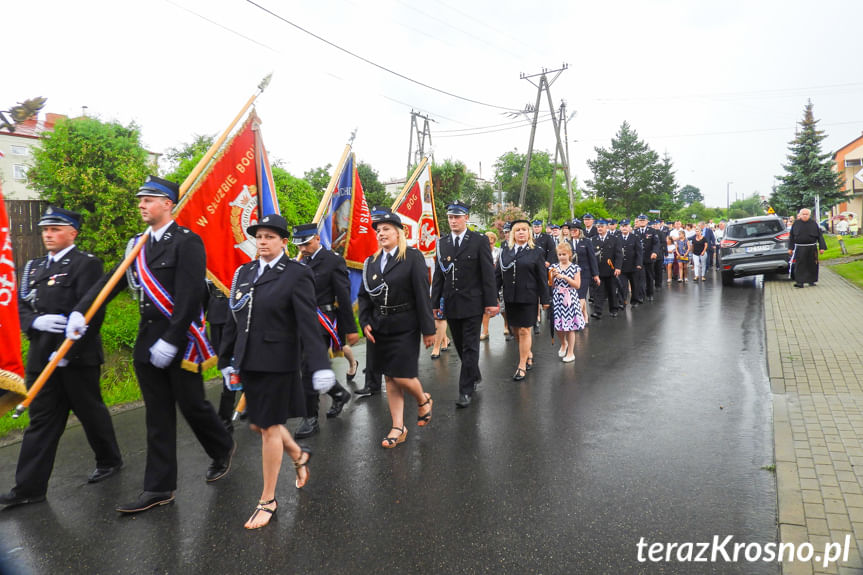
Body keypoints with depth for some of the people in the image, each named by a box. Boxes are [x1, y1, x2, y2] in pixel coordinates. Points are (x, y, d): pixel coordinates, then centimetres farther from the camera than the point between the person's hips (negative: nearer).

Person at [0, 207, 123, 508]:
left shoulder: (86, 264, -9)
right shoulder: (34, 267, 14)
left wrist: (67, 351, -20)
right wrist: (36, 322, -10)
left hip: (77, 357, -6)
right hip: (41, 357, 6)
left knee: (90, 412, 9)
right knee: (41, 420, 8)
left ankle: (109, 460, 30)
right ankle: (29, 487, 14)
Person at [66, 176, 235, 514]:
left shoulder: (186, 242, -12)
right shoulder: (138, 245, 11)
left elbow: (190, 296, -19)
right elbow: (112, 281, 6)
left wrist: (171, 341, -21)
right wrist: (80, 311, -9)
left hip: (180, 341, -7)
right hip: (148, 341, 7)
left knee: (191, 405, 6)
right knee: (157, 416, 11)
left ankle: (223, 449, 34)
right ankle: (159, 488, 19)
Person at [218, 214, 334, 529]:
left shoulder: (296, 273, -10)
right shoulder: (243, 272, 9)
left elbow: (308, 323, -16)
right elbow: (233, 320, 14)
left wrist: (319, 366, -21)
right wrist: (227, 359, 16)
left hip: (277, 362, -6)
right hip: (248, 361, 7)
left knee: (269, 427, 3)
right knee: (257, 424, 17)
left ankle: (268, 500, 21)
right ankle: (299, 455, 45)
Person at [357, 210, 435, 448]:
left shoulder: (413, 257, -8)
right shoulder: (371, 262, 8)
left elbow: (422, 295, -10)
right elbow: (364, 295, 11)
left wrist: (428, 329, -11)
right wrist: (365, 323, -1)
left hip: (405, 327, -5)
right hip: (381, 328, 6)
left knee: (402, 376, -6)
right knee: (390, 379, 10)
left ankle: (423, 400, 27)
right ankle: (398, 428, 20)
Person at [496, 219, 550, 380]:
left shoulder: (536, 253, 1)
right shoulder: (505, 254, 8)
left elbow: (542, 278, 0)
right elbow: (498, 276, 8)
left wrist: (544, 299, -3)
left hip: (528, 298, -4)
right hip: (510, 298, 4)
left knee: (524, 331, -1)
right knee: (515, 330, 10)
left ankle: (522, 366, 9)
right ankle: (528, 354, 33)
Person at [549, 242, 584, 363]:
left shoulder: (575, 268, -1)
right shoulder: (554, 267, 6)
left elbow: (577, 285, -8)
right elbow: (551, 285, 5)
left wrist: (564, 277, -15)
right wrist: (553, 276, -12)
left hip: (570, 300, -2)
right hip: (557, 299, 3)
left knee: (570, 326, 2)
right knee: (558, 325, 5)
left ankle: (570, 353, 12)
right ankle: (563, 344, 36)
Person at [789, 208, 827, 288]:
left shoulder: (813, 223, 2)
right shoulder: (796, 223, 2)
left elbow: (820, 236, 3)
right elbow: (792, 237, 6)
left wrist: (821, 247, -2)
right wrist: (791, 248, 3)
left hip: (811, 248, 1)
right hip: (799, 248, -1)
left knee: (811, 265, 9)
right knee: (799, 265, -7)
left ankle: (811, 280, 22)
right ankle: (799, 282, -8)